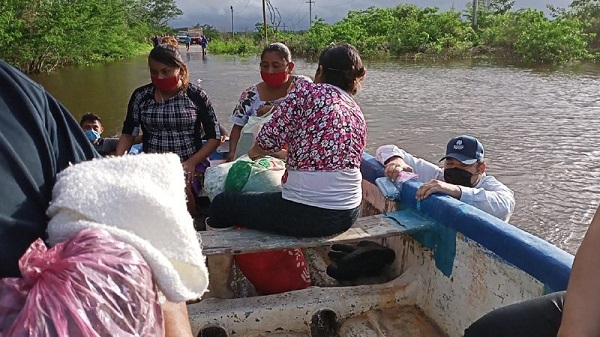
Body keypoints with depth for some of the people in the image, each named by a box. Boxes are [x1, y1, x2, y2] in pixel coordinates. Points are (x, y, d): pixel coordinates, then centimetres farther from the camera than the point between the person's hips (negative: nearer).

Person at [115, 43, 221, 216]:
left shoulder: (196, 95, 2)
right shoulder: (141, 96, 8)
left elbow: (214, 137, 4)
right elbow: (128, 133, 16)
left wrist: (192, 162, -11)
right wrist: (118, 159, -4)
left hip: (191, 163, -2)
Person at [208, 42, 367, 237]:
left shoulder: (307, 91, -8)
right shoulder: (359, 115, 9)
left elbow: (269, 139, -12)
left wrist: (255, 152, 11)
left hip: (305, 214, -8)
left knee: (222, 203, 11)